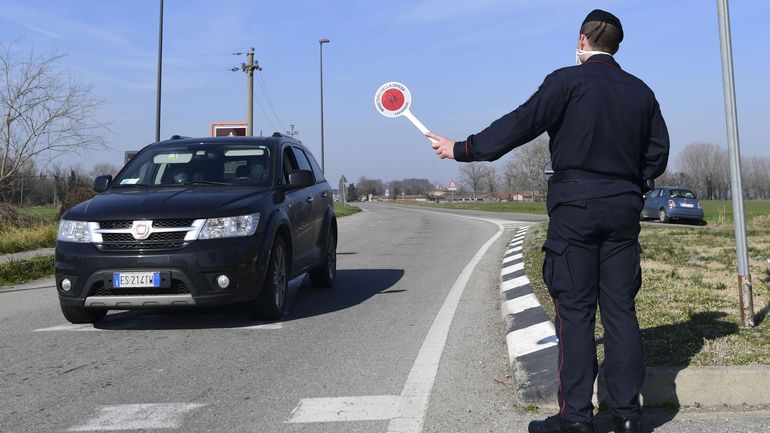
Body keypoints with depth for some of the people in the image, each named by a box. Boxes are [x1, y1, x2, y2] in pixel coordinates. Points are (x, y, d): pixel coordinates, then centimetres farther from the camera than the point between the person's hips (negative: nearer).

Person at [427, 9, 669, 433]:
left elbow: (519, 125, -10)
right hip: (624, 210, 5)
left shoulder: (569, 81, -5)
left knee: (575, 311, -2)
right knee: (621, 309, 7)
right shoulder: (641, 92, 12)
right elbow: (657, 155, 16)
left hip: (575, 208, -5)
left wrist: (462, 150, -2)